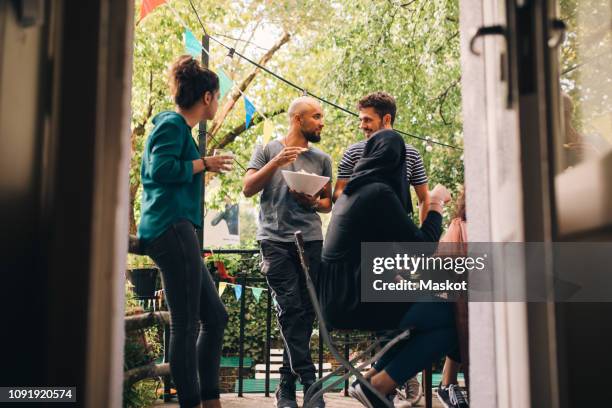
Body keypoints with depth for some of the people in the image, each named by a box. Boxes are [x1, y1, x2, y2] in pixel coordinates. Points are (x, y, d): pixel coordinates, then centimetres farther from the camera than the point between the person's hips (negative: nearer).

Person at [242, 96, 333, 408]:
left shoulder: (322, 159, 17)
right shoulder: (268, 151, 11)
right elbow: (248, 189, 1)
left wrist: (315, 202, -3)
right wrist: (276, 162, -9)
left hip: (312, 240, 3)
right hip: (275, 240, -3)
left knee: (305, 313, 0)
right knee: (291, 309, -13)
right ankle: (309, 380, -6)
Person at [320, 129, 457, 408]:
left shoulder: (353, 191, 13)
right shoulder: (379, 192, -15)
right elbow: (423, 247, -12)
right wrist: (436, 203, 1)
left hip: (342, 296, 10)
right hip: (357, 301, -10)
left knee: (428, 304, 25)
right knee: (452, 318, -6)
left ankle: (374, 374, 16)